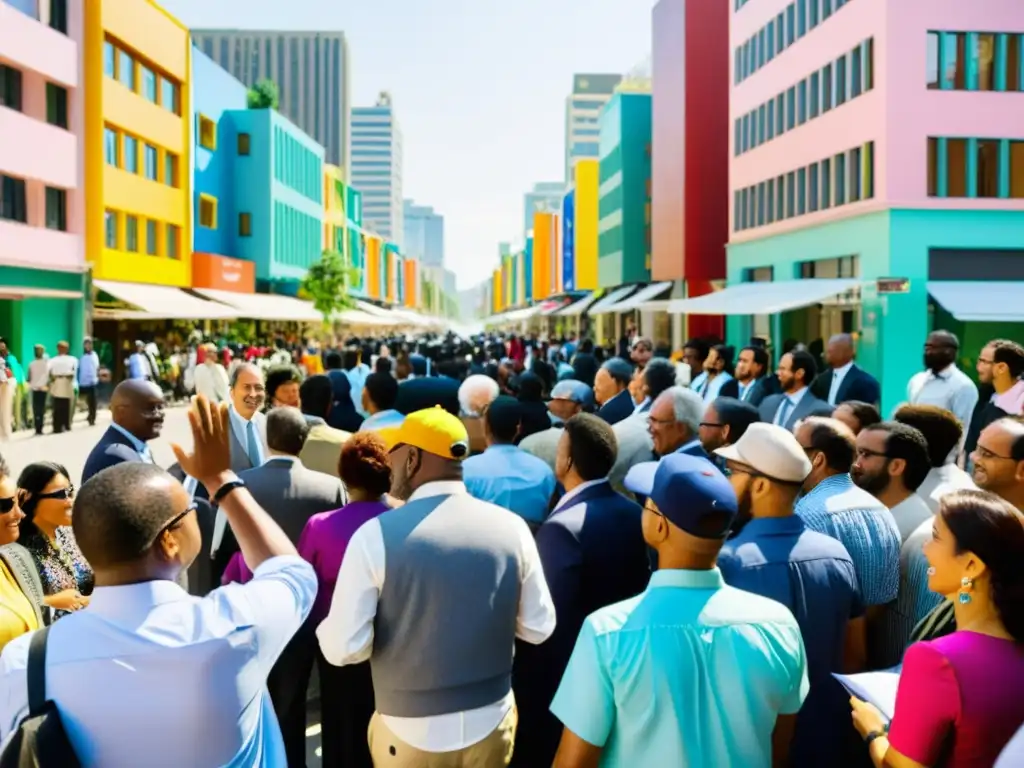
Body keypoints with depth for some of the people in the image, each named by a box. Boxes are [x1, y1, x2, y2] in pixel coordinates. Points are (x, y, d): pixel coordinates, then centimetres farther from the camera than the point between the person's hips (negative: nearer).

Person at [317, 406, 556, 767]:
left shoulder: (376, 534, -18)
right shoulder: (511, 527, -10)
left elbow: (343, 647, -16)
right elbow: (539, 627, -1)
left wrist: (327, 626, 5)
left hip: (409, 732, -2)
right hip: (492, 724, 2)